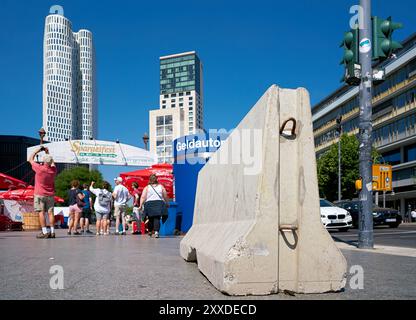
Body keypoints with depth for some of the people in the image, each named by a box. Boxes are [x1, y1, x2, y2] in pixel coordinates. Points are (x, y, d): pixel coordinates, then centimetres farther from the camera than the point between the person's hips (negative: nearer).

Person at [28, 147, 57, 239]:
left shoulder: (39, 168, -14)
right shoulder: (53, 169, -2)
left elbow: (30, 159, 2)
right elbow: (52, 163, 23)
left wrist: (38, 150, 10)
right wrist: (47, 153, 24)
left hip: (39, 194, -4)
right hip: (50, 195, 4)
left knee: (41, 213, -4)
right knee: (50, 212, 3)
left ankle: (44, 232, -9)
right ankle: (52, 232, 2)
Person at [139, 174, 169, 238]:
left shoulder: (147, 188, 6)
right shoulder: (161, 186, 9)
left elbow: (143, 197, -4)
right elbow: (165, 196, 11)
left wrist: (141, 205, -5)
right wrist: (167, 203, 22)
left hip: (149, 204, 0)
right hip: (159, 203, 0)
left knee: (151, 219, 13)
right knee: (157, 219, -4)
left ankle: (150, 231, 26)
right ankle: (156, 231, -20)